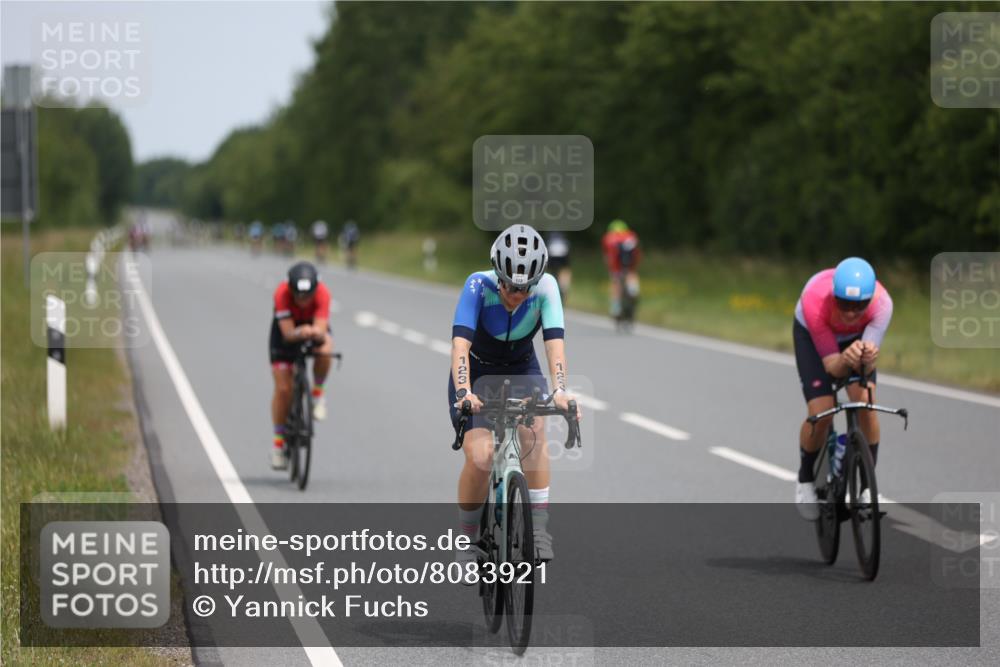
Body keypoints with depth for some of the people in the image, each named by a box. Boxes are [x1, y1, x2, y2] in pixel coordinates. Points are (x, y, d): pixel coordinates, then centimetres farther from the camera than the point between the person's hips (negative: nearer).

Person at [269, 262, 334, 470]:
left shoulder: (322, 293, -34)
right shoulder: (282, 293, -35)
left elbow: (321, 329, -41)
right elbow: (288, 333, -39)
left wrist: (316, 334, -64)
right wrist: (300, 333, -61)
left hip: (315, 329, 1)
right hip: (288, 330, 0)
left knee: (324, 349, -35)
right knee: (283, 389, -9)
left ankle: (318, 393, -8)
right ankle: (278, 442, 7)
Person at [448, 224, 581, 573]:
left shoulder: (546, 286, -23)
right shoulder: (478, 286, -29)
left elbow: (555, 341, -32)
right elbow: (460, 344, -38)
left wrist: (560, 389, -48)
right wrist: (463, 392, -54)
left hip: (522, 369, 2)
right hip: (476, 371, -2)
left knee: (533, 430, -28)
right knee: (479, 458, -19)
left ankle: (539, 529, -22)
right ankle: (467, 540, 2)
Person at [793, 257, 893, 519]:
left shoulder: (881, 303, -37)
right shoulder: (815, 301, -41)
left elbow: (866, 368, -37)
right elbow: (832, 366, -35)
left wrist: (868, 359, -60)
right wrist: (845, 360, -58)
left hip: (857, 336, 1)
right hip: (811, 334, -1)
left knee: (866, 402, -22)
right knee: (821, 413, -17)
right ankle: (806, 480, 10)